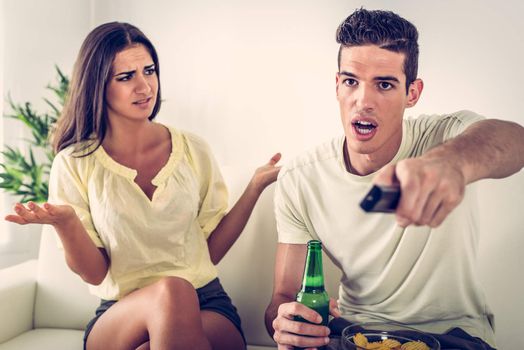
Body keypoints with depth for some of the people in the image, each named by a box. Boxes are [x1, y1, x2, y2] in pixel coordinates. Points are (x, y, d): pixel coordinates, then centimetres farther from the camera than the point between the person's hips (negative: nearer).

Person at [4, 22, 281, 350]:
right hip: (120, 315, 0)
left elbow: (211, 251, 7)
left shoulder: (193, 150, 3)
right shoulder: (74, 164, -1)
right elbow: (95, 273, -1)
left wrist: (255, 186, -3)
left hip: (205, 305, 1)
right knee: (171, 291, -34)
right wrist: (65, 223, -20)